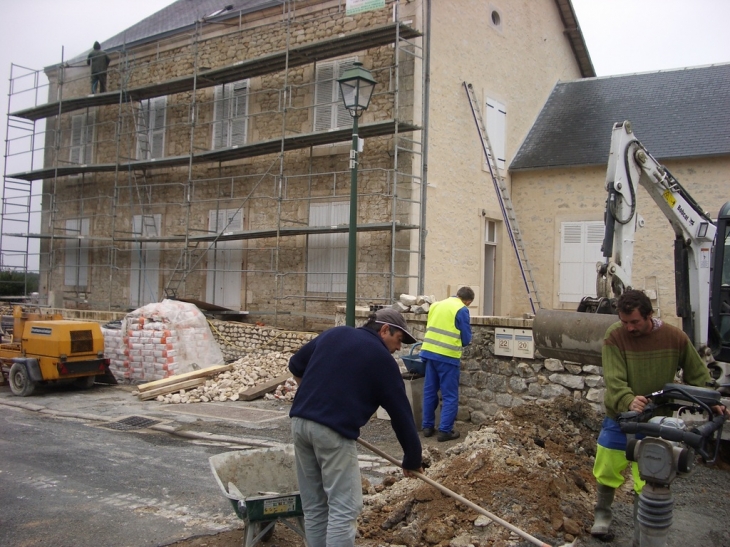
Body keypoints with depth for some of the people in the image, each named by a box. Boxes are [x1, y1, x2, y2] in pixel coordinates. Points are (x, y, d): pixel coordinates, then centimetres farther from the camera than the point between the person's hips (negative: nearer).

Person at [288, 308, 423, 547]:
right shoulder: (382, 359, 3)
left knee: (314, 506, 15)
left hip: (299, 422, 7)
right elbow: (401, 412, 6)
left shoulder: (334, 333, 18)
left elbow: (295, 365, 24)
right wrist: (412, 459, 15)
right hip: (335, 431, -6)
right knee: (344, 508, 0)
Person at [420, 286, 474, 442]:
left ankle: (427, 426, 21)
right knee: (450, 396, 3)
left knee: (430, 392, 15)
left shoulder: (436, 305, 14)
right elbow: (466, 339, -3)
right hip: (447, 356, -6)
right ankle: (445, 430, 4)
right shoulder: (462, 310, -6)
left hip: (429, 352, 6)